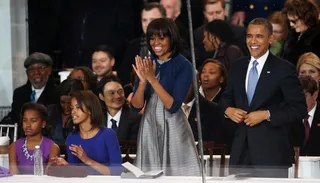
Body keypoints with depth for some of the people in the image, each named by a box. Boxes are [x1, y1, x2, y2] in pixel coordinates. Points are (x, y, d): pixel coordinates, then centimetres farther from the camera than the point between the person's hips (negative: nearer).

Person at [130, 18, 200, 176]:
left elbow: (172, 106, -16)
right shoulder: (147, 65, 6)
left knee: (177, 173, -4)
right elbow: (136, 106, 1)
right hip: (149, 127, 5)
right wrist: (143, 80, -15)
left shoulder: (183, 65, -8)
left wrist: (152, 79, -21)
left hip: (173, 128, -4)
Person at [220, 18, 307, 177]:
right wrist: (228, 110, -1)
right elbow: (226, 97, 22)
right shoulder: (238, 67, 12)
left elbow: (299, 109, -8)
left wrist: (267, 115, -17)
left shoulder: (284, 69, -5)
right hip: (241, 150, 5)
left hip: (271, 151, -5)